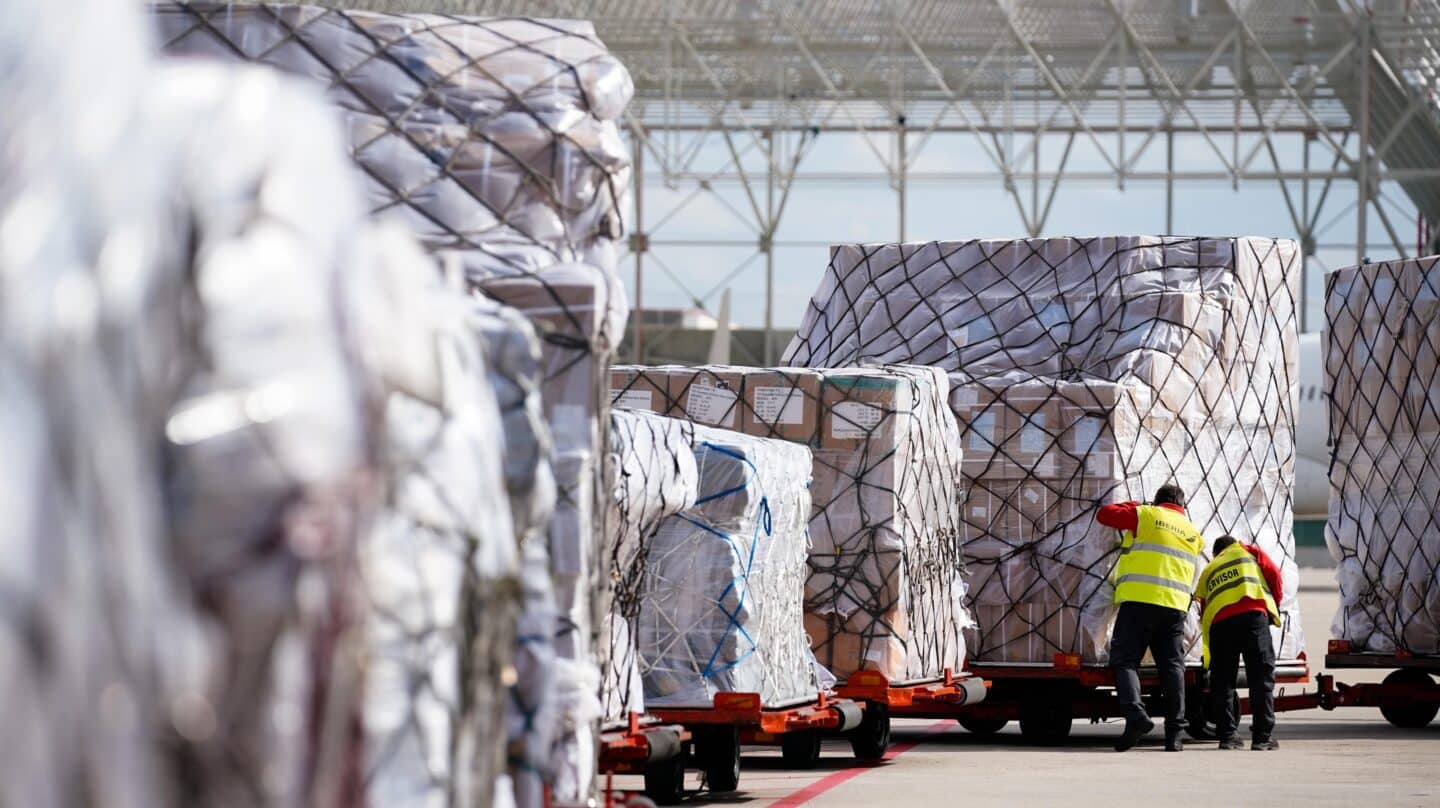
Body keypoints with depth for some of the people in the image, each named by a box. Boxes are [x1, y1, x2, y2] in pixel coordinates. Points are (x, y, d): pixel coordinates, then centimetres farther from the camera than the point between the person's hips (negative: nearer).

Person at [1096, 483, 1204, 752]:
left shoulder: (1145, 515, 5)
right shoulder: (1193, 533, 21)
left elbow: (1104, 514, 12)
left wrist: (1131, 507, 26)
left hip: (1139, 601, -4)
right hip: (1175, 606, 4)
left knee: (1125, 660, -3)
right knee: (1172, 667, 6)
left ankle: (1135, 714, -25)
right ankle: (1174, 733, 1)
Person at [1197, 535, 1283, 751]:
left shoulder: (1208, 571, 33)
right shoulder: (1249, 552, 26)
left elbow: (1203, 611, 29)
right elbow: (1273, 573, 11)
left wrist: (1210, 656, 35)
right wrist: (1275, 605, 25)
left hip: (1218, 623, 3)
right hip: (1253, 614, -3)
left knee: (1222, 681, 10)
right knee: (1261, 678, -1)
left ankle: (1227, 735, 4)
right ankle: (1262, 737, -5)